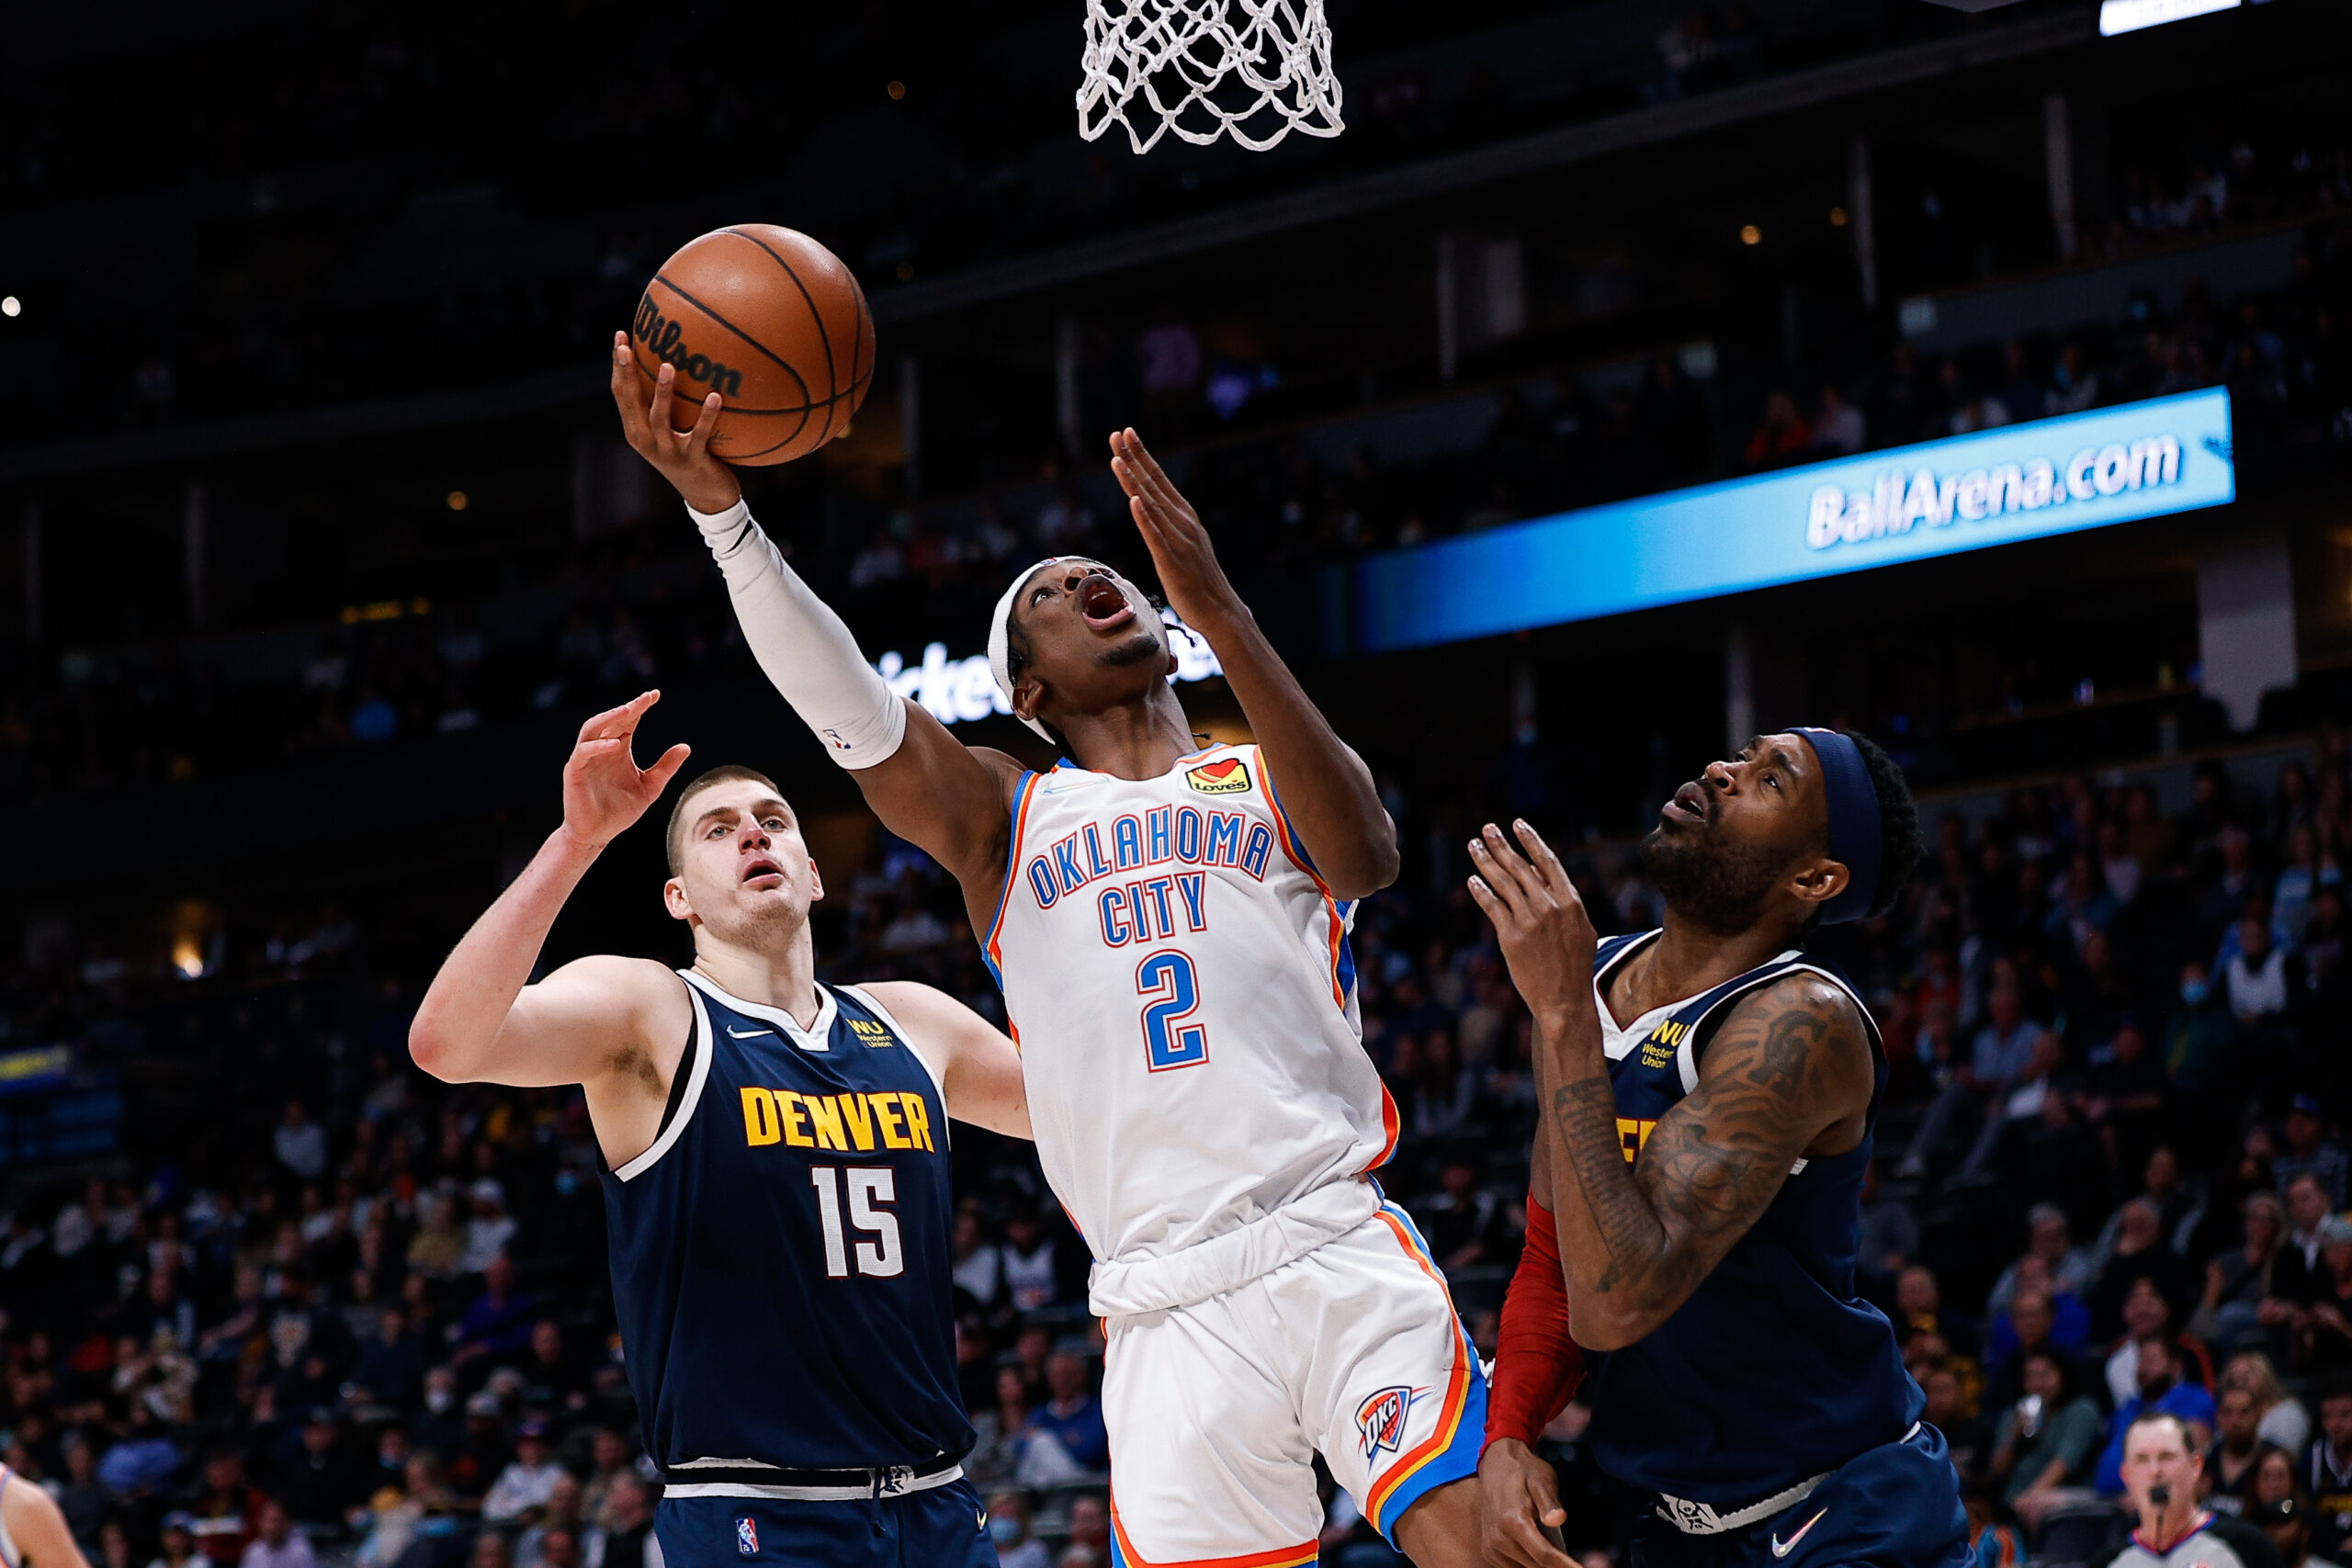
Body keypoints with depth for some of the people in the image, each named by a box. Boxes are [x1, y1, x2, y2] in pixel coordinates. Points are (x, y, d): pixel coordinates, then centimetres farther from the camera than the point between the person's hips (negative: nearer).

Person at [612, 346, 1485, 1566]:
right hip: (1171, 1314, 1)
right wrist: (719, 508, -16)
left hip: (1345, 1251, -1)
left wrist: (1222, 613, -15)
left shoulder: (1269, 782, 17)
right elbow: (848, 711, -1)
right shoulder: (1005, 820, 18)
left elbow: (1365, 857, -7)